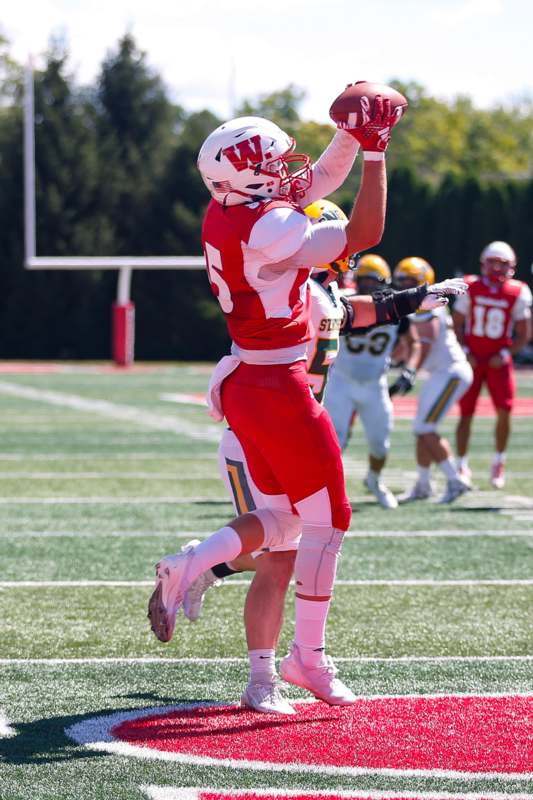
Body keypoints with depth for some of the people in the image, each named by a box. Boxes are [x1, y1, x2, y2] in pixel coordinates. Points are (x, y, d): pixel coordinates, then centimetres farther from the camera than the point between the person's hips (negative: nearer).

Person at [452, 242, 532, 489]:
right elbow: (457, 324, 6)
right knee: (466, 413, -2)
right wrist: (464, 352, -6)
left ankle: (499, 462, 10)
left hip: (498, 360, 0)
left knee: (504, 411, -10)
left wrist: (505, 354, -10)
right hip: (472, 358, 0)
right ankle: (461, 466, 9)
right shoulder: (471, 287, -2)